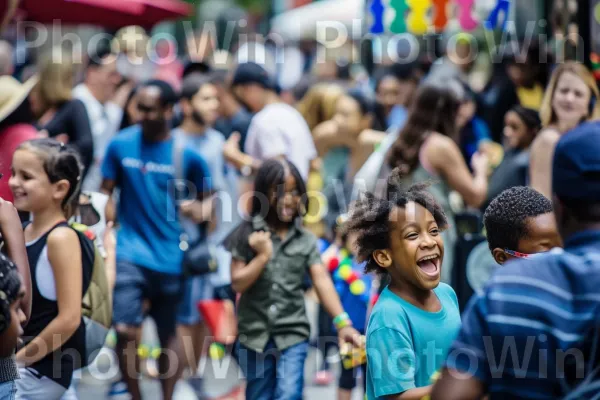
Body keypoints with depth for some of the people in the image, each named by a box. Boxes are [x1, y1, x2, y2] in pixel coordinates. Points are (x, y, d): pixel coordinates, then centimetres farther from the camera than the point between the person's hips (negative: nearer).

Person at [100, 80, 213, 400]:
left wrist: (201, 210, -16)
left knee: (168, 334, 11)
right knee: (125, 330, -13)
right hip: (130, 253, 0)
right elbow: (107, 192, 6)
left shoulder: (187, 154, -4)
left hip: (169, 257, 1)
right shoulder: (120, 144, -3)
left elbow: (207, 196, 5)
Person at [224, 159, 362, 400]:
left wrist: (342, 322, -22)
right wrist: (263, 255, -18)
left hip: (293, 334, 0)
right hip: (254, 334, 0)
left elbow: (321, 280, -10)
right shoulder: (247, 234, -3)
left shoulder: (306, 240, 1)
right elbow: (237, 283, -4)